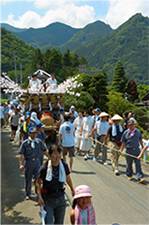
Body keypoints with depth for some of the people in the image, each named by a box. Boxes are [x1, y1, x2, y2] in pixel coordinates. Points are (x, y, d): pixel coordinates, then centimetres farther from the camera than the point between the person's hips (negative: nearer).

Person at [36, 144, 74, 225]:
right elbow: (38, 183, -6)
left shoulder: (64, 165, -6)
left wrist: (72, 190, 23)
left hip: (60, 198, 4)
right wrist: (39, 196, -17)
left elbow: (68, 178, 11)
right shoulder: (44, 168, -17)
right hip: (48, 200, -3)